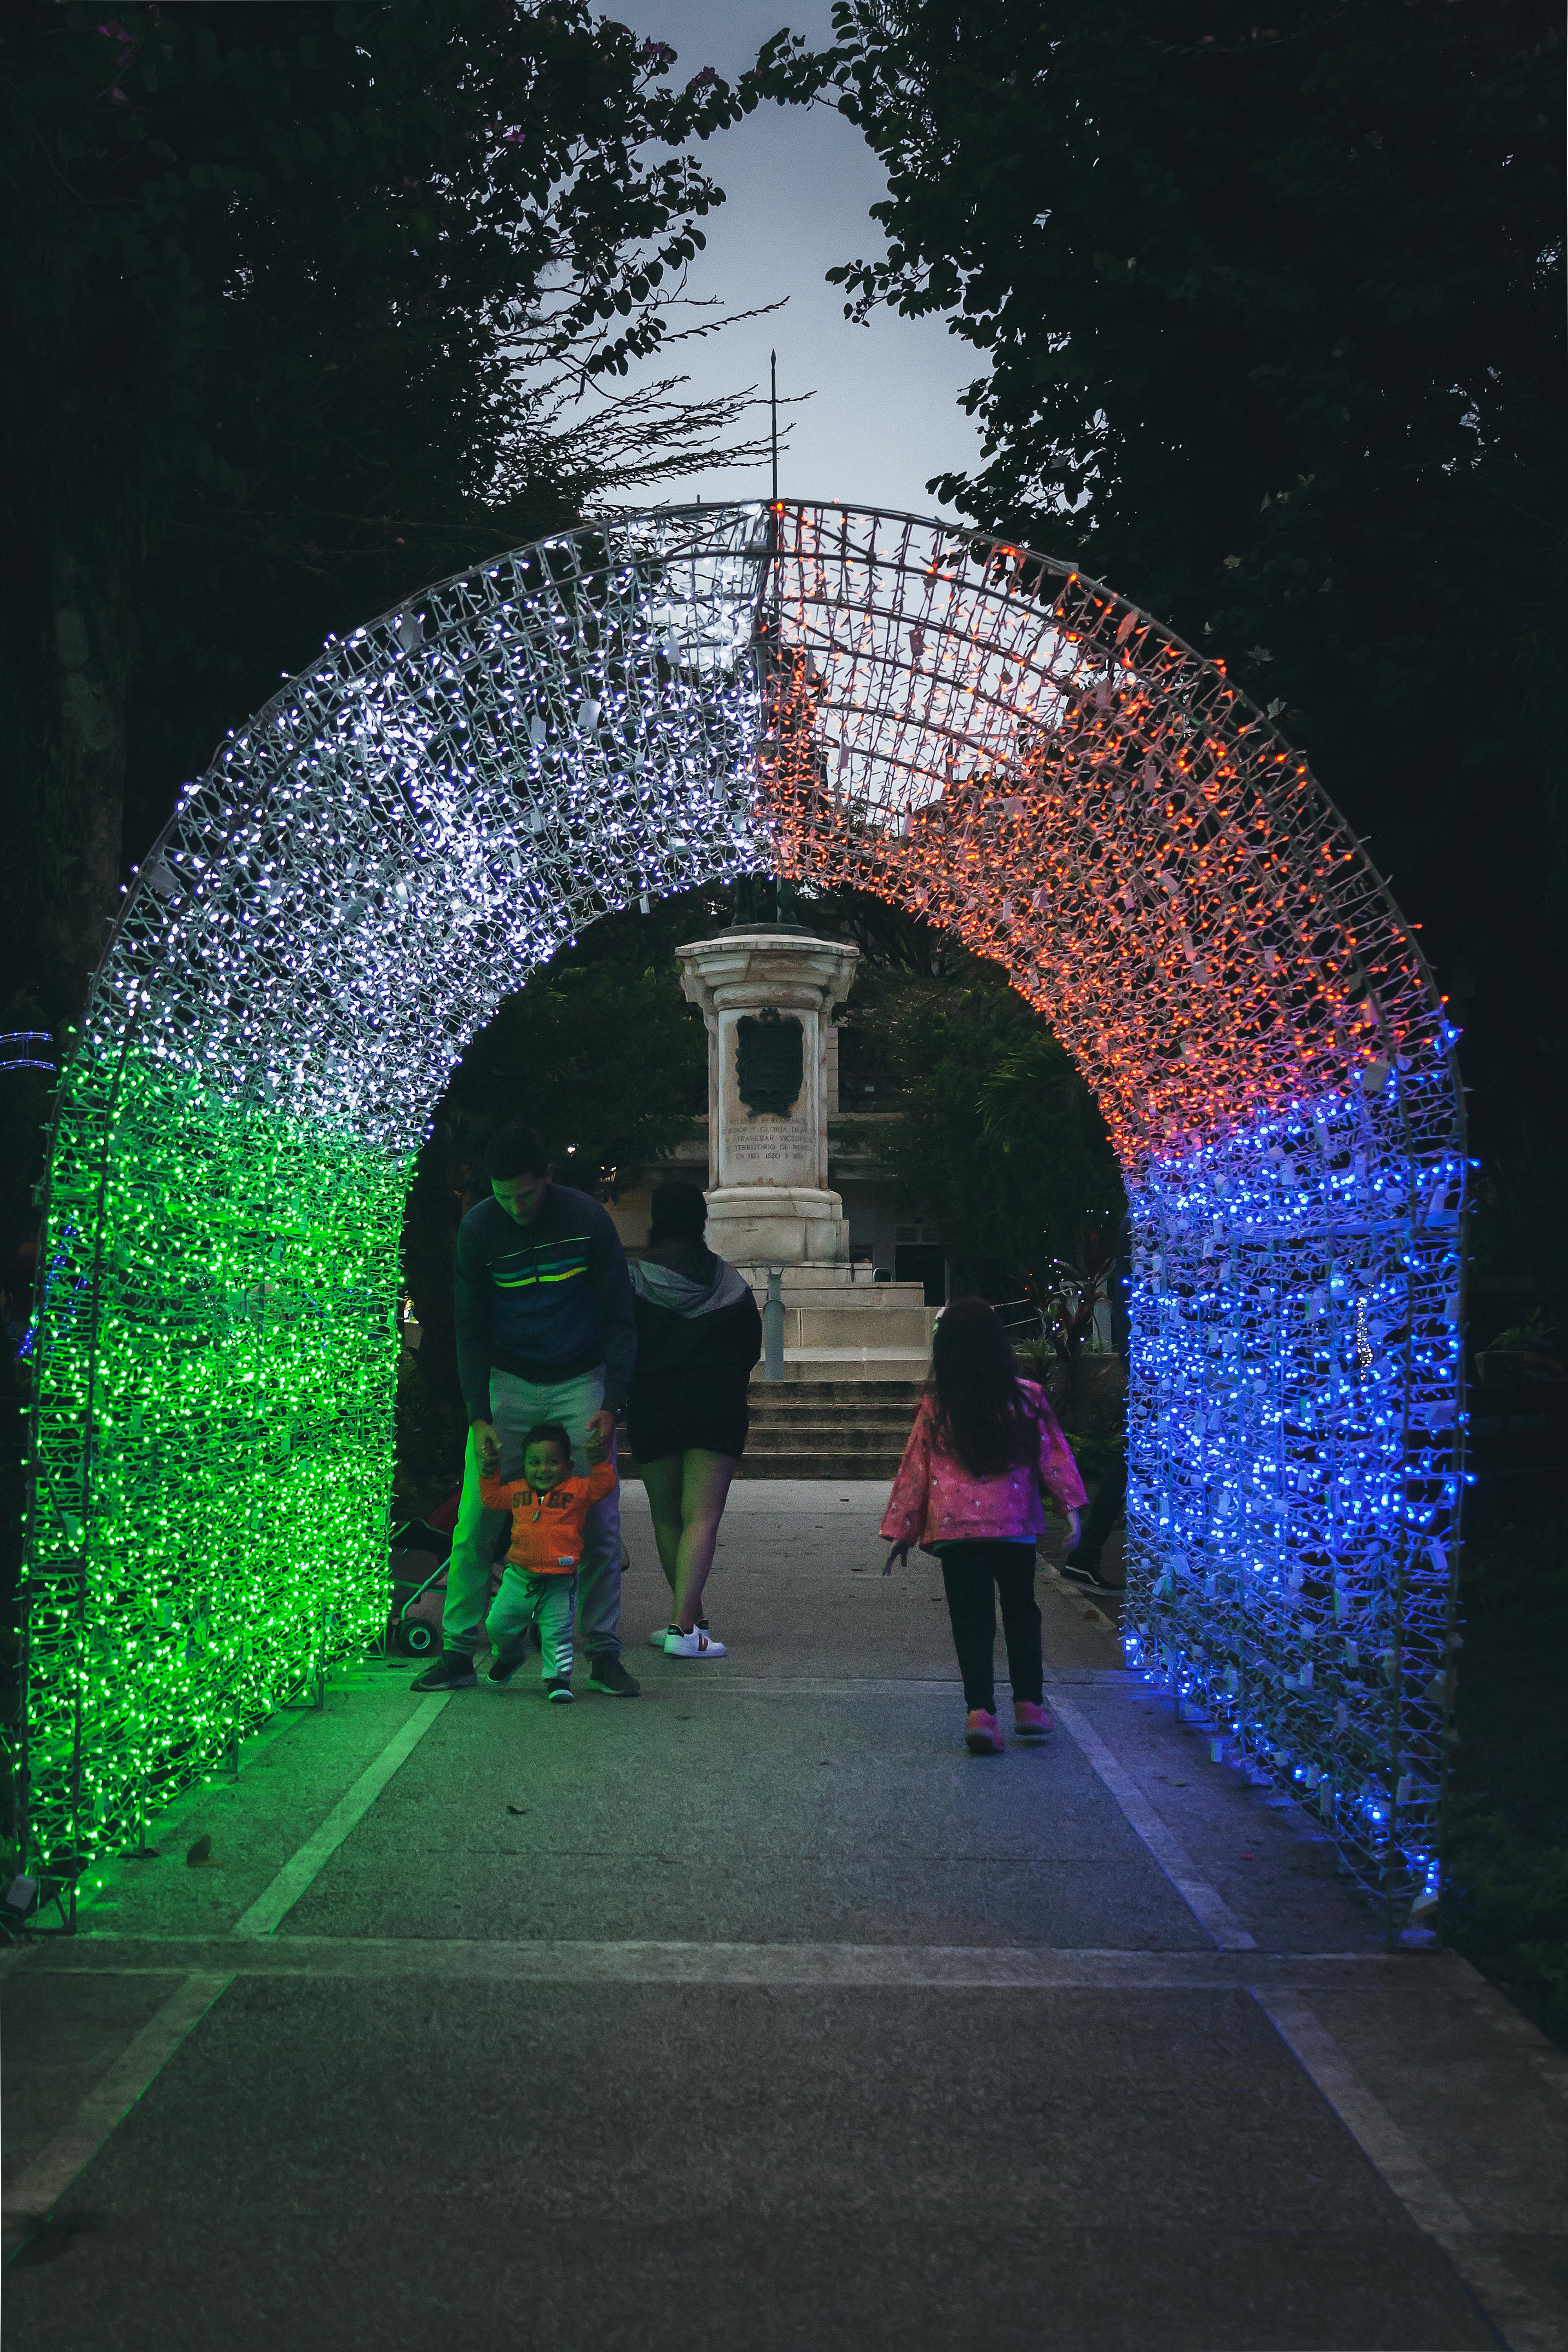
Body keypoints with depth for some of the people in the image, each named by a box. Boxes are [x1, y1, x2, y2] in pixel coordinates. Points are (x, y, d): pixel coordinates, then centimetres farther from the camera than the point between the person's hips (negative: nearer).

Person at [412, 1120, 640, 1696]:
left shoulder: (588, 1221, -12)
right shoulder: (477, 1229, -9)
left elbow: (620, 1320, -6)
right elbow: (470, 1329, -2)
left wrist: (610, 1407, -16)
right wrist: (479, 1417, -11)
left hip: (580, 1383, -1)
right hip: (507, 1383, 1)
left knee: (598, 1523, -5)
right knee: (476, 1523, -4)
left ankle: (604, 1654, 5)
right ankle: (458, 1653, 4)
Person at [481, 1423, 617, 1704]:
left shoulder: (576, 1490, -1)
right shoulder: (517, 1491, 8)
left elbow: (604, 1485, -8)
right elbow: (491, 1498, 20)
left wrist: (600, 1460, -19)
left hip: (559, 1584, -3)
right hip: (520, 1578, 3)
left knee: (558, 1631, -10)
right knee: (498, 1626, 9)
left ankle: (558, 1678, 5)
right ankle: (510, 1656, 39)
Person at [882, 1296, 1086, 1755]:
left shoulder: (935, 1408, -2)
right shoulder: (1027, 1397, -2)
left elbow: (914, 1469, 3)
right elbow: (1053, 1455, -3)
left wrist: (900, 1530, 10)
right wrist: (1071, 1507, 2)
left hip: (955, 1527, -1)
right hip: (1015, 1523, 1)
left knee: (972, 1619, 2)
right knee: (1021, 1610, 18)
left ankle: (980, 1711, -11)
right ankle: (1029, 1704, 20)